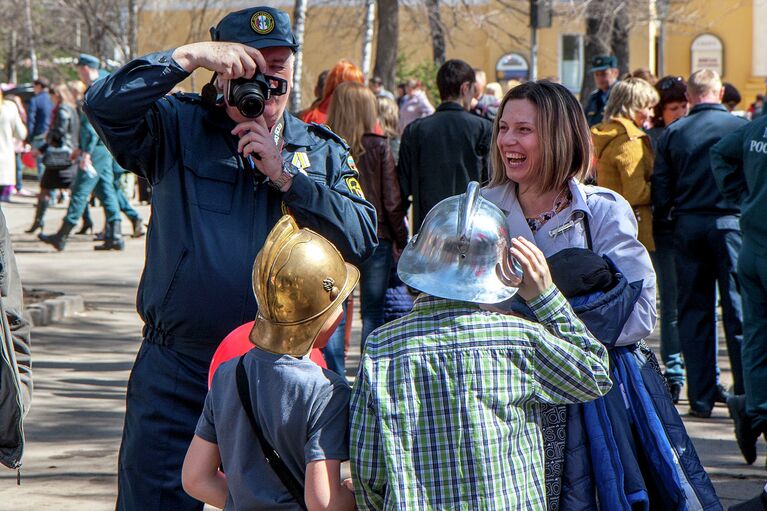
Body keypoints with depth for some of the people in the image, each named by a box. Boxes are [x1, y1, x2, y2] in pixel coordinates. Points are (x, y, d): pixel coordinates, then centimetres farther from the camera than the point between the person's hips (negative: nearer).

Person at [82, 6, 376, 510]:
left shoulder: (322, 152, 8)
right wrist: (190, 55, -17)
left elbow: (363, 240, -5)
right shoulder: (176, 128, 3)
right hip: (175, 375, -1)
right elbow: (104, 104, -14)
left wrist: (284, 176, -12)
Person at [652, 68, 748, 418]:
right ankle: (747, 396, -1)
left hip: (687, 227, 2)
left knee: (693, 310, 8)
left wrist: (665, 216, 17)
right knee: (738, 309, 1)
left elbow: (660, 189, 1)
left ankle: (702, 396, 8)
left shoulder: (673, 133, 2)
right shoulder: (739, 127, -5)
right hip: (730, 223, -2)